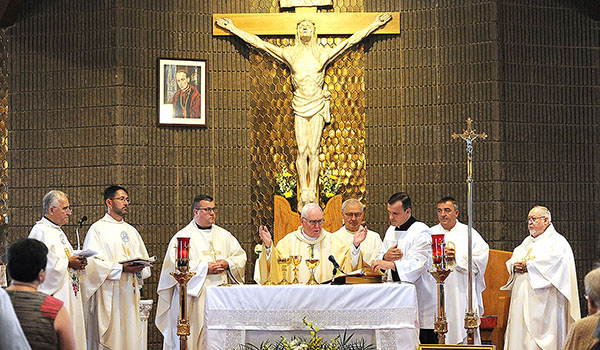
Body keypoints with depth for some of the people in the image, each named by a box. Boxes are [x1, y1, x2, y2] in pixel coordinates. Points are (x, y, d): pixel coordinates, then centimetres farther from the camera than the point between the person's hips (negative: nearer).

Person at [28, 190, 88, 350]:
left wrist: (78, 263, 8)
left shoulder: (57, 231, 19)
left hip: (68, 294, 10)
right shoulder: (41, 231, -12)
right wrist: (68, 262, -13)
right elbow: (47, 263, -22)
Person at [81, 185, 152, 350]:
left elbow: (144, 258, 19)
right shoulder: (98, 229, -2)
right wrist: (121, 268, -20)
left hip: (130, 293, 6)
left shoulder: (131, 231, 20)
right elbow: (93, 263, -12)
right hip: (108, 295, -6)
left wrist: (139, 268, -5)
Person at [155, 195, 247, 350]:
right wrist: (205, 268, -14)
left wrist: (227, 264, -5)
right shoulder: (182, 236, 1)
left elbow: (240, 256, 16)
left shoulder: (224, 235, 16)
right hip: (195, 297, -4)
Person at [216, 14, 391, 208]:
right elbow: (258, 43, 6)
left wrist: (375, 24, 6)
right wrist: (233, 28, 5)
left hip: (317, 105, -1)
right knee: (302, 151, -2)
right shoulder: (289, 54, 4)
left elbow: (351, 41, 6)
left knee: (313, 151, -2)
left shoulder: (323, 54, 3)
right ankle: (303, 194, 3)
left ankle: (312, 192, 2)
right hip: (299, 106, 1)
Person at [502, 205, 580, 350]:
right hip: (522, 300, 7)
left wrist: (528, 265, -12)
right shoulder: (527, 241, 23)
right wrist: (515, 266, -4)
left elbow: (554, 261, -17)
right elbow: (513, 260, 20)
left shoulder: (557, 241, -1)